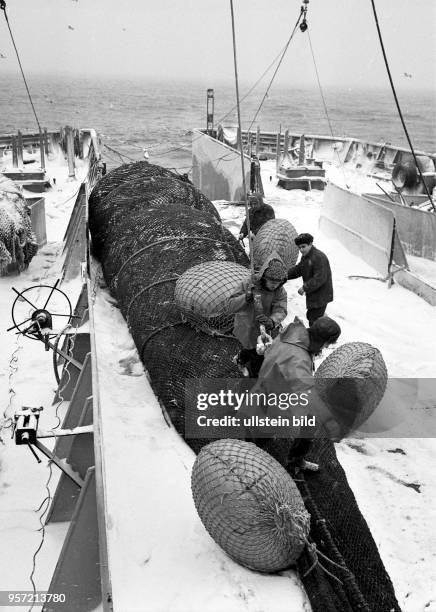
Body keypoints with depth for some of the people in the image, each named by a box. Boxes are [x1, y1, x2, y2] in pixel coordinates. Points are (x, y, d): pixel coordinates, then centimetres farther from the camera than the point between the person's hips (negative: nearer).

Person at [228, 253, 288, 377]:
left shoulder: (280, 291, -16)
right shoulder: (248, 283, -25)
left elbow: (280, 312, -27)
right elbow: (231, 306, -25)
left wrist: (271, 322, -49)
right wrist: (246, 297, -45)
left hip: (263, 330, 4)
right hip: (246, 329, -3)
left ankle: (242, 360, 61)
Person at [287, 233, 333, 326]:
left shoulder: (319, 257, -23)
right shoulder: (305, 257, 9)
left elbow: (320, 278, -28)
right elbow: (297, 270, 14)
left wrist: (305, 288, -27)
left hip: (321, 295, -10)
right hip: (313, 295, 10)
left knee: (314, 320, -7)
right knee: (310, 316, 24)